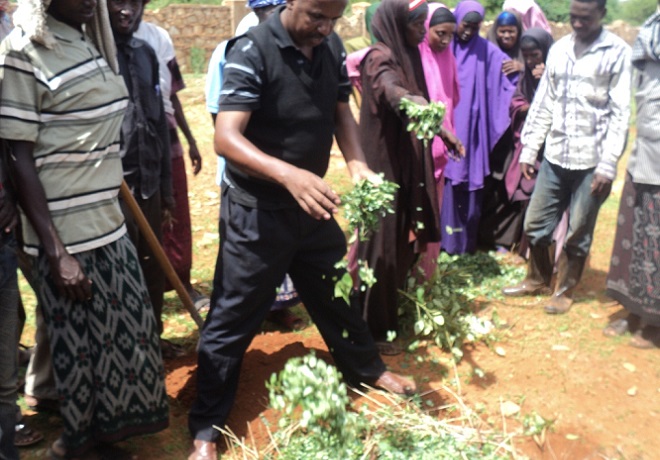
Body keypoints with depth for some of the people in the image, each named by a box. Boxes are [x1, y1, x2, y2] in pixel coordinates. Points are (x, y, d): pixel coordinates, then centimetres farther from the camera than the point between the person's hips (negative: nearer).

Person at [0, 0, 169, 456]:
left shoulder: (91, 41, 9)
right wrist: (56, 252, -16)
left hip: (110, 223, 7)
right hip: (65, 235, -7)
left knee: (132, 327, 17)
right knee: (79, 344, 8)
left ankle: (124, 416, 39)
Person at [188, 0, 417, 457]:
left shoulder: (332, 47, -3)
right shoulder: (253, 51, -22)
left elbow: (341, 111, 6)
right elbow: (227, 137, -30)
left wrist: (358, 164, -14)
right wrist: (288, 174, -47)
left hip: (311, 202, 6)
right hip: (256, 208, -6)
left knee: (337, 289, 22)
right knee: (234, 317, 3)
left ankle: (366, 368, 46)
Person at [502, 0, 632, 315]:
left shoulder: (618, 53, -5)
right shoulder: (559, 49, 8)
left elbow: (620, 114, -8)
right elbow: (543, 104, 11)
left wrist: (608, 165, -13)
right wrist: (528, 150, 8)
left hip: (590, 161, -4)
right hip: (554, 156, 4)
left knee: (578, 233, 5)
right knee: (535, 223, 10)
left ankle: (565, 290, 23)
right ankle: (537, 280, 31)